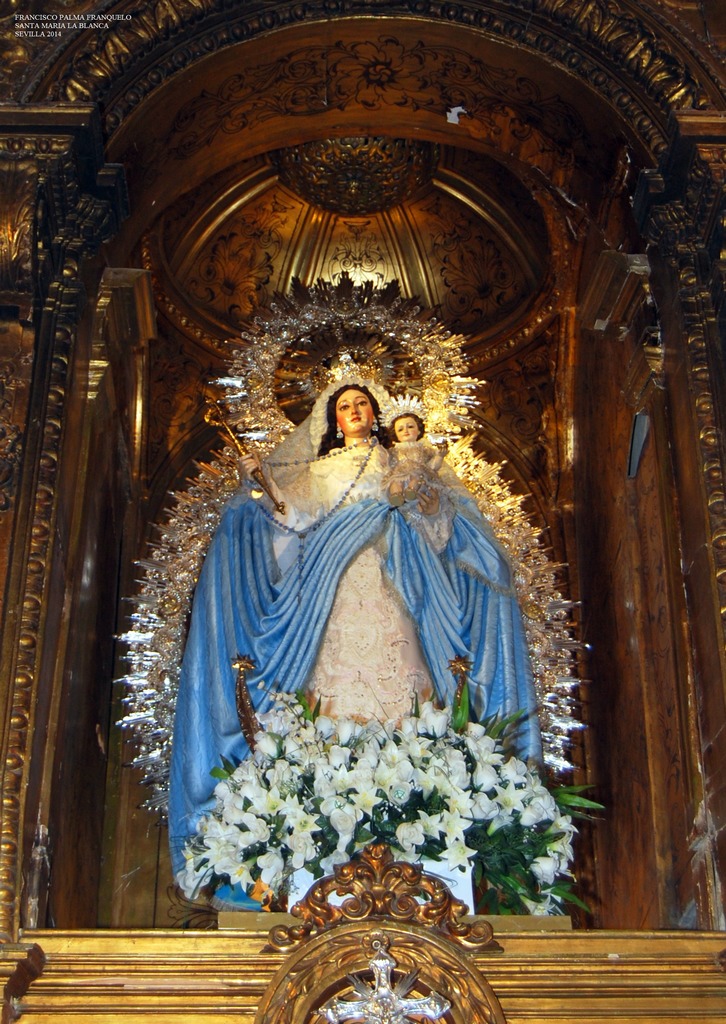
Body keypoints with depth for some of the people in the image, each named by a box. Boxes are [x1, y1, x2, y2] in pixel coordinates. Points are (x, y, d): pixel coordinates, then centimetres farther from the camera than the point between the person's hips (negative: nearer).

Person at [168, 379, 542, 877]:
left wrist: (429, 507, -9)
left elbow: (431, 531, 11)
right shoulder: (319, 471, 23)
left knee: (394, 678, -13)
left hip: (387, 590, 0)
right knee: (338, 676, -12)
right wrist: (260, 486, -2)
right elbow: (292, 520, 10)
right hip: (336, 590, 0)